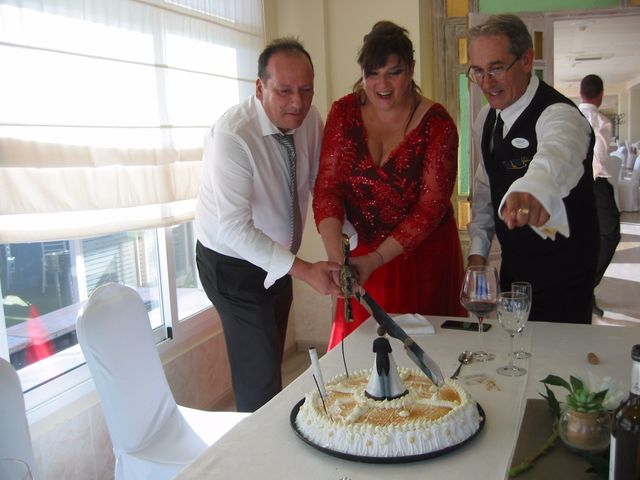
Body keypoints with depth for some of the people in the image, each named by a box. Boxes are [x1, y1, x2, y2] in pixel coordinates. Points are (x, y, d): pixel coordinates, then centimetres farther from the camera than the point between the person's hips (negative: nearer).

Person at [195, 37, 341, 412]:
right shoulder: (231, 136, -28)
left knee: (271, 358, 20)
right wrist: (305, 270, -33)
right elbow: (234, 228, -30)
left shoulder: (310, 119, -8)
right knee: (260, 373, -4)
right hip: (233, 262, -6)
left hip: (278, 261, 6)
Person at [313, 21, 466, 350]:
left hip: (423, 257, -2)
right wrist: (335, 255, -23)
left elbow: (432, 205, -16)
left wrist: (376, 259, -24)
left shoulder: (436, 123, -13)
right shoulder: (344, 112, -4)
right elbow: (327, 187, -9)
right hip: (362, 254, 3)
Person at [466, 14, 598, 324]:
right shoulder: (486, 118, 1)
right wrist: (477, 252, 5)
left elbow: (557, 152, -49)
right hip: (512, 268, 7)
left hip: (562, 278, -7)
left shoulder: (559, 115, -24)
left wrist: (531, 188, -71)